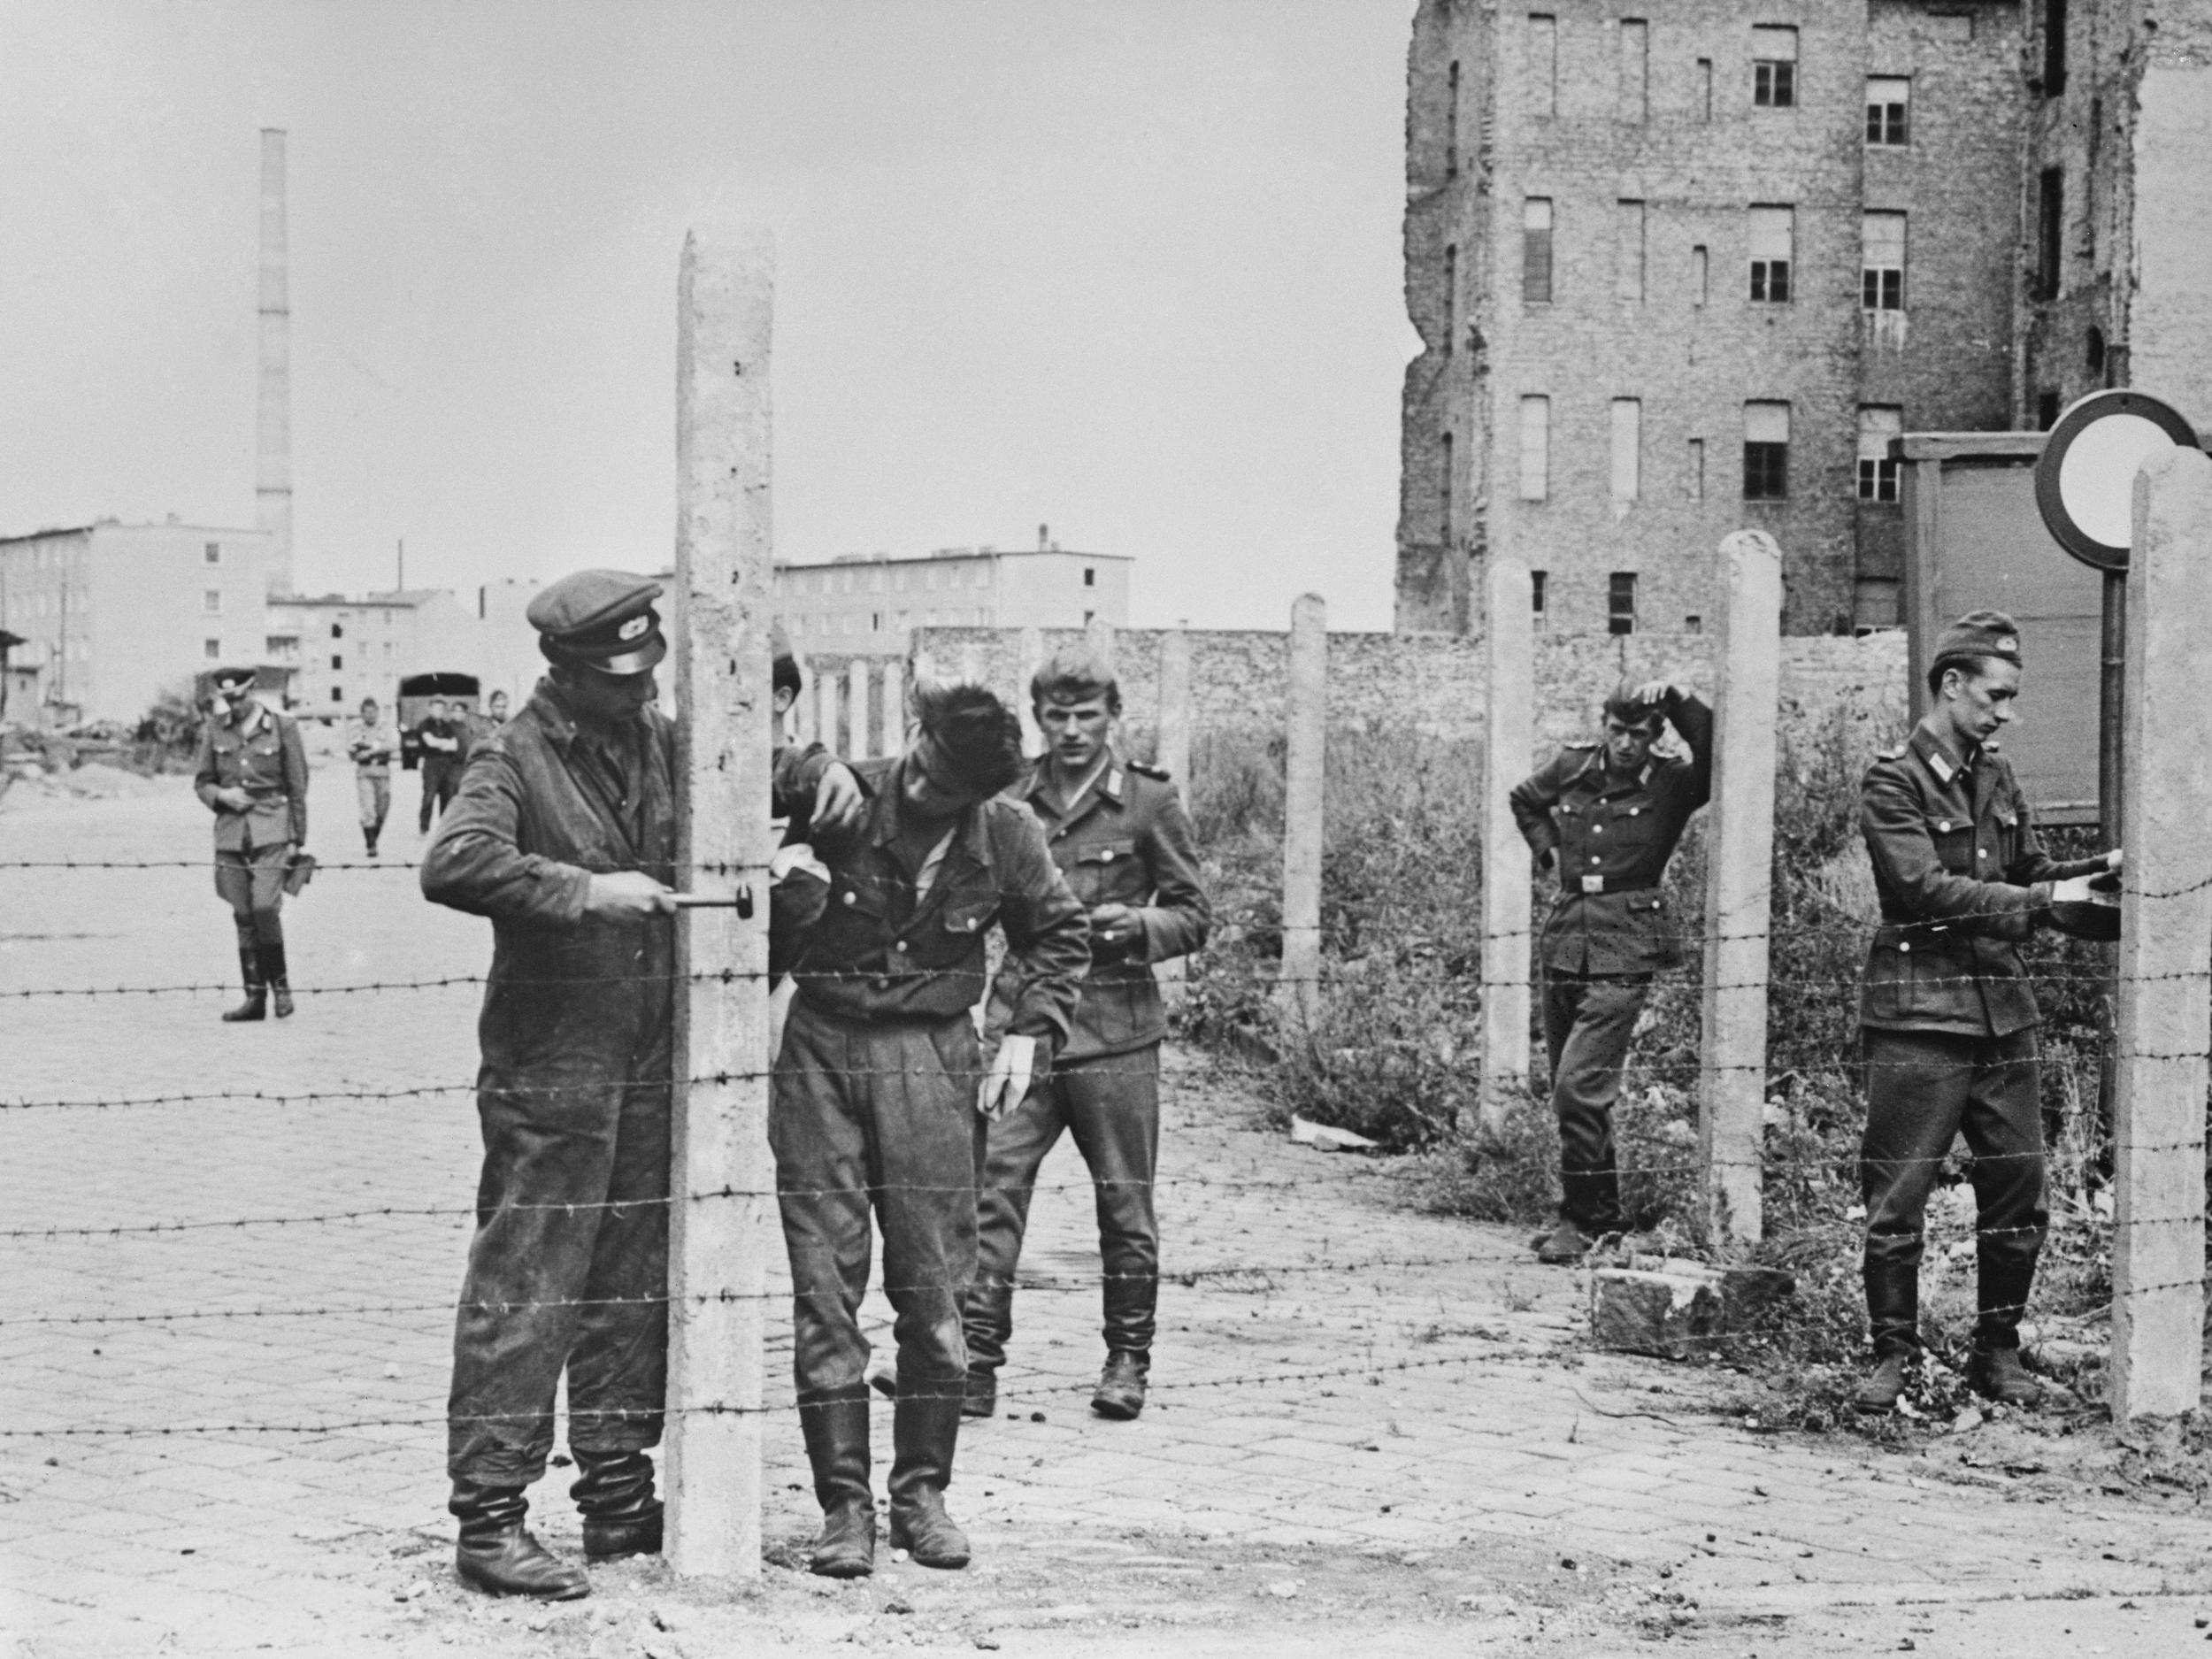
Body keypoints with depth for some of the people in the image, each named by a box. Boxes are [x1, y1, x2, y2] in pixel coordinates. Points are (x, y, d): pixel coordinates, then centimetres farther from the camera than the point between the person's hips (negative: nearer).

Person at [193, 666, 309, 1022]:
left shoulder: (282, 726, -2)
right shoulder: (215, 729, 6)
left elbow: (298, 787, 1)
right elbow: (201, 782, 14)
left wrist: (297, 840, -1)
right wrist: (221, 795, -8)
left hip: (271, 831, -3)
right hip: (230, 831, 3)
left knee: (265, 907, -16)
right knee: (243, 916, 4)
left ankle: (280, 982, 3)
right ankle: (255, 996, 10)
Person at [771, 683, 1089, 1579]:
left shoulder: (1007, 837, -3)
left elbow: (1059, 935, 14)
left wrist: (1029, 1033, 2)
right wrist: (787, 889, -24)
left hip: (932, 1057, 1)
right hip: (821, 1046, -1)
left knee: (934, 1287, 2)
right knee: (825, 1286, -2)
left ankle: (922, 1491, 16)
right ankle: (843, 1501, 5)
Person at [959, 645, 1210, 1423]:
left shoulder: (1149, 802, 2)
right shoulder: (1007, 799, 8)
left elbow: (1193, 915, 5)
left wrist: (1136, 926, -13)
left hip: (1115, 1030, -2)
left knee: (1124, 1200, 6)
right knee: (992, 1188, -8)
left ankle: (1128, 1359, 19)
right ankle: (975, 1359, -6)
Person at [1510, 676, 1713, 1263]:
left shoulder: (1670, 784, -4)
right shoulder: (1571, 767, 8)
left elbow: (1718, 757, -24)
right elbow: (1525, 800, 28)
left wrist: (1679, 699, -24)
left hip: (1622, 955, -6)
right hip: (1564, 944, 6)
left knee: (1579, 1088, -14)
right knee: (1571, 1092, 12)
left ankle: (1584, 1220, -2)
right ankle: (1602, 1214, 25)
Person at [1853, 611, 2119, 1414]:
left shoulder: (1997, 779, 14)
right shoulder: (1893, 782, -7)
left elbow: (2036, 879, 19)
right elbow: (1927, 889, -18)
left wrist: (2104, 889, 2)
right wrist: (2036, 899, -21)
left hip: (2003, 1013, 7)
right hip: (1920, 1015, -6)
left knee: (2018, 1190, 6)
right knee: (1898, 1196, -3)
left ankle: (1998, 1351, 18)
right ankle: (1892, 1354, 7)